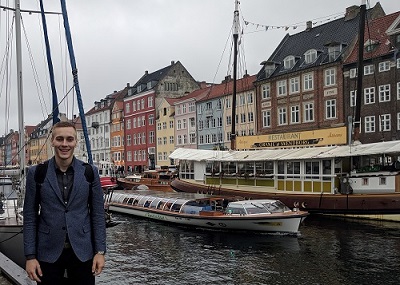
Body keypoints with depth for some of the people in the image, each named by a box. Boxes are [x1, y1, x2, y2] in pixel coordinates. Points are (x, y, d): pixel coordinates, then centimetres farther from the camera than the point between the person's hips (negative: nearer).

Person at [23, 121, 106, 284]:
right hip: (48, 252, 0)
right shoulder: (36, 173, -2)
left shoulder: (90, 172, -1)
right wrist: (30, 256, -3)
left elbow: (97, 214, 1)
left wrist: (100, 251, -2)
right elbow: (30, 217, 0)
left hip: (82, 251, 0)